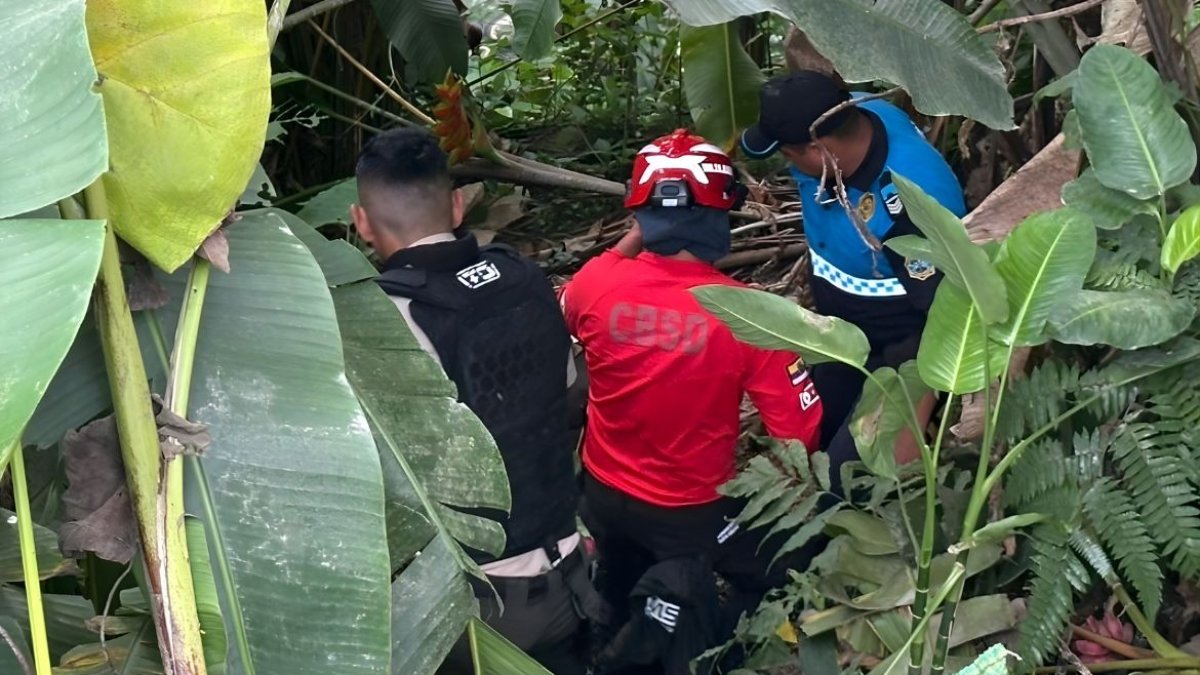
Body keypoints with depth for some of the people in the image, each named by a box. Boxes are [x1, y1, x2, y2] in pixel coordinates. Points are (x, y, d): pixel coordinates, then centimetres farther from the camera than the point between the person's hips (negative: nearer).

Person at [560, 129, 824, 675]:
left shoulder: (596, 284, -18)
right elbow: (800, 433, -20)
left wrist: (629, 241, 6)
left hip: (602, 493, 5)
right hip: (691, 509, -5)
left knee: (623, 606, 35)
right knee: (784, 571, 21)